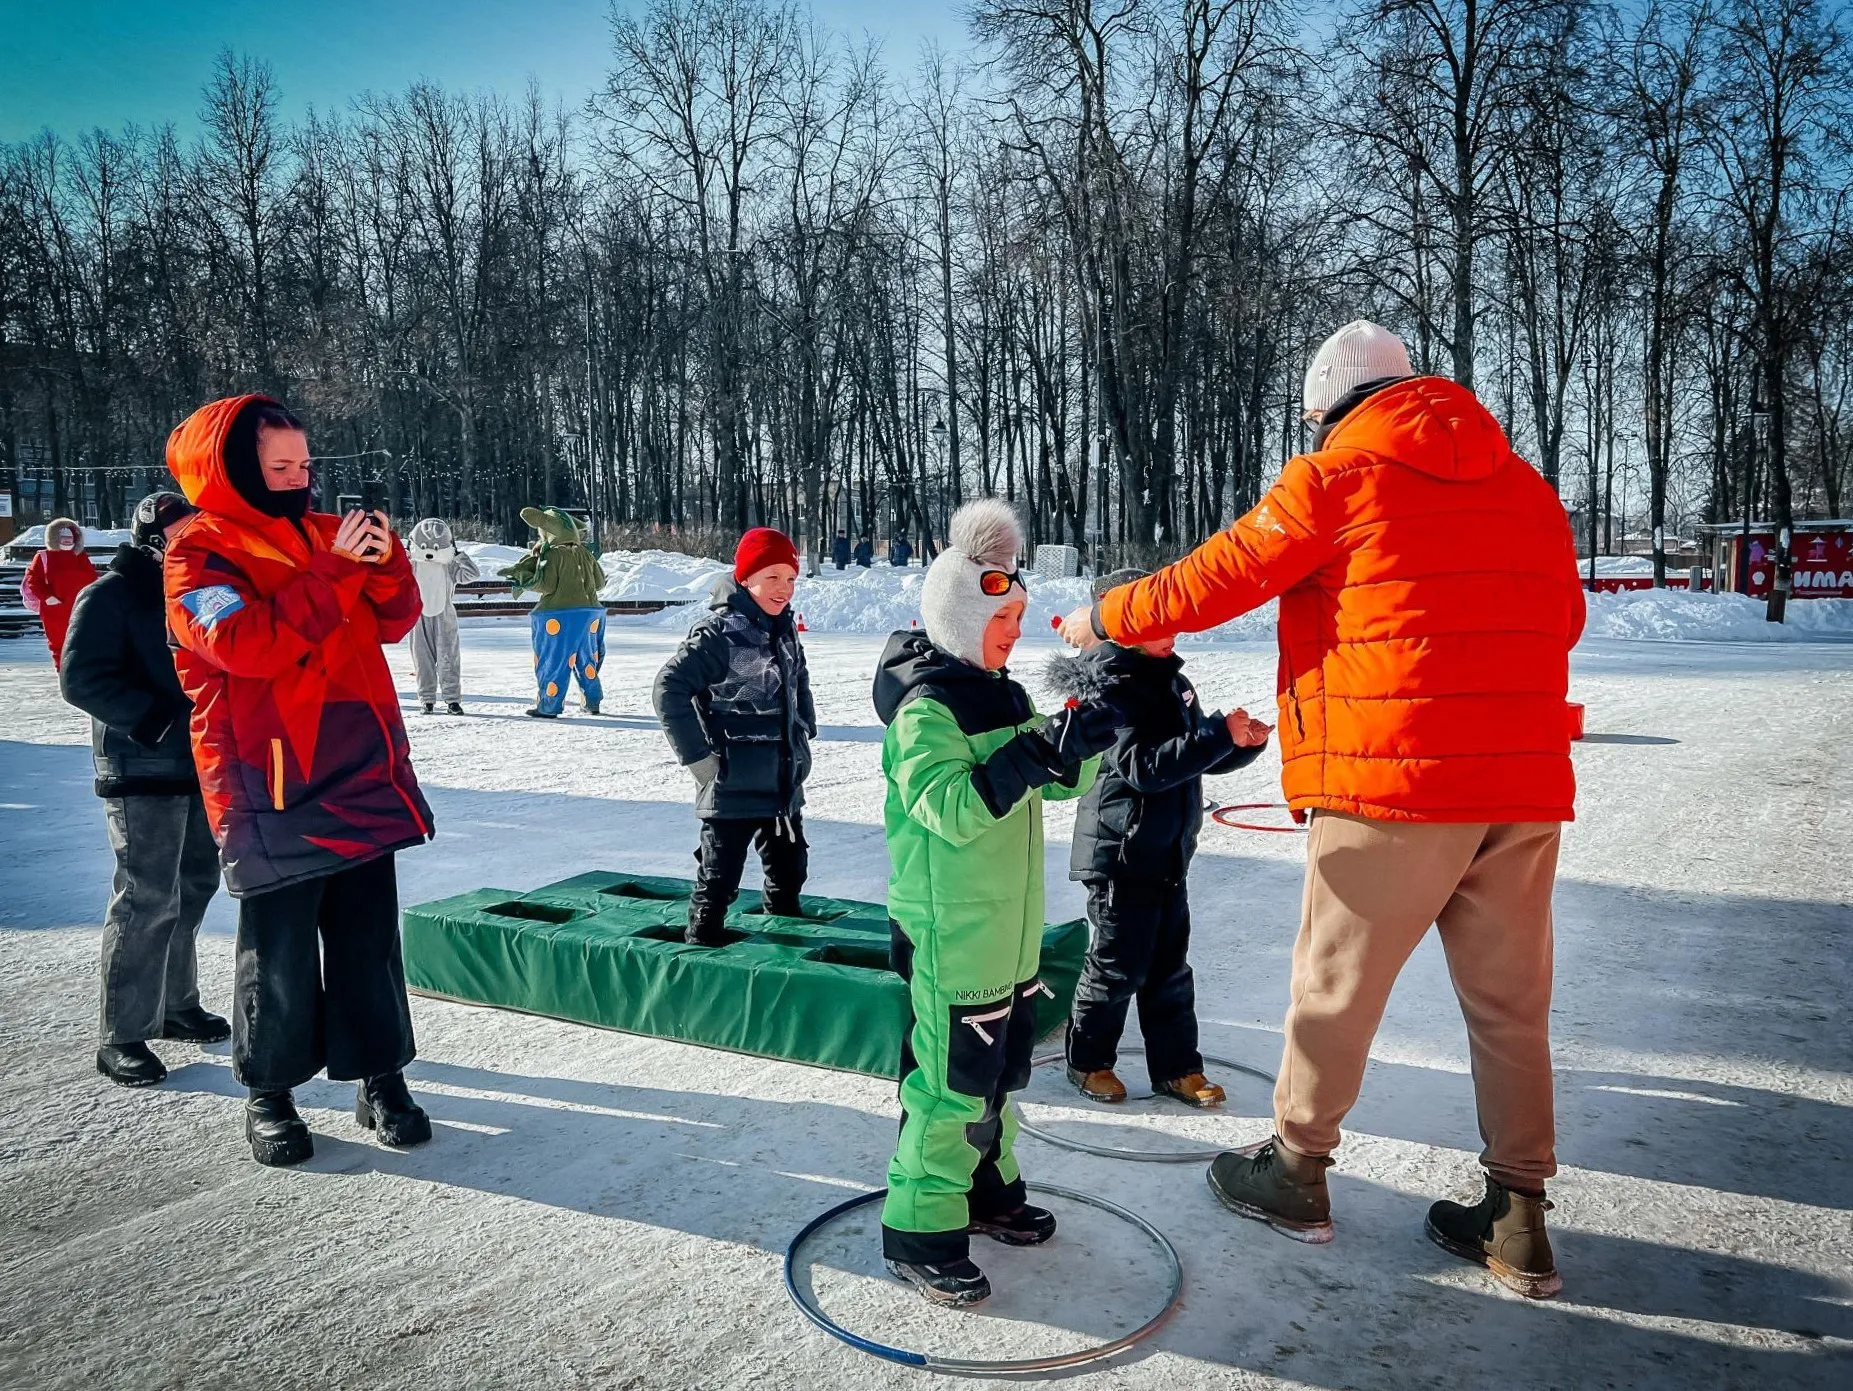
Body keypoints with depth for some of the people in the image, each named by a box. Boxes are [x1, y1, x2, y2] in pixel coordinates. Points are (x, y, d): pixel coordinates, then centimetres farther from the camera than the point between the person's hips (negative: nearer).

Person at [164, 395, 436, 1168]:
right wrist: (334, 571, -21)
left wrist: (385, 564, -10)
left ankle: (380, 1077, 19)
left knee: (369, 932, 9)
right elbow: (249, 645, -20)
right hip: (273, 785, -5)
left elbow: (393, 623, 9)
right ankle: (270, 1093, 20)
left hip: (362, 771, 5)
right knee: (279, 945, 3)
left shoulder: (322, 532, 12)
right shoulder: (200, 552, -4)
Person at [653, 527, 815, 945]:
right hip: (733, 786, -8)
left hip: (785, 783, 8)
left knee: (790, 865, 23)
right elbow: (669, 690, -20)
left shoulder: (785, 630, 7)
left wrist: (804, 736, 15)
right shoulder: (718, 632, -18)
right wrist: (699, 755, -19)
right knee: (719, 878, 2)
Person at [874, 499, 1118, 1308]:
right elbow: (948, 805, -30)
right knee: (951, 1082, -2)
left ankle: (986, 1190, 38)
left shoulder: (998, 695, 11)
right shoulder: (926, 704, -17)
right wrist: (1036, 754, -37)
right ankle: (919, 1234, 11)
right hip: (951, 937, -9)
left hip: (1010, 929, 10)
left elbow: (1055, 784, 15)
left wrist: (1079, 747, -5)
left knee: (1001, 1068, 21)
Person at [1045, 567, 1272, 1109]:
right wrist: (1220, 733, -31)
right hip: (1120, 855, -8)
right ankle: (1089, 1060, 21)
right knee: (1118, 965, 3)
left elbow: (1203, 757, 15)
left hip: (1168, 853, 8)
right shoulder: (1109, 688, -17)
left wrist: (1245, 742, -5)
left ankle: (1177, 1067, 25)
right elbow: (1144, 766, -27)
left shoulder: (1169, 681, 10)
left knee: (1170, 964, 14)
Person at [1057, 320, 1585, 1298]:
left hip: (1391, 778, -6)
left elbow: (1215, 579, 0)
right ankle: (1518, 1223, 22)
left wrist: (1106, 619, 14)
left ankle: (1295, 1172, 26)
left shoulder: (1333, 477, -3)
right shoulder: (1524, 485, 14)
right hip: (1525, 779, 6)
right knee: (1509, 1000, 14)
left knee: (1335, 985, 10)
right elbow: (1562, 618, 20)